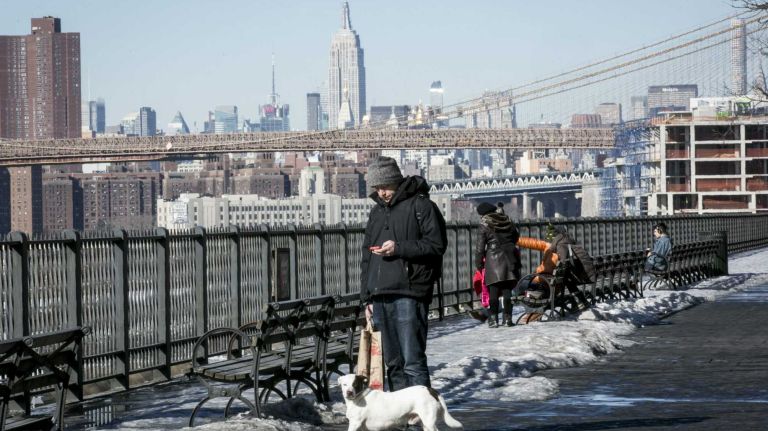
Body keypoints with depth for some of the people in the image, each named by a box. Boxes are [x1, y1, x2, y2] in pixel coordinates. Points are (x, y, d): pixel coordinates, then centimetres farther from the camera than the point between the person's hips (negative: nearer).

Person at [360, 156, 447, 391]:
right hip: (380, 297, 7)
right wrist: (367, 297, 18)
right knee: (393, 363, 9)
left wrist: (399, 248, -16)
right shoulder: (377, 212, 21)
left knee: (413, 361, -9)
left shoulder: (420, 205, -1)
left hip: (408, 294, -7)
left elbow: (437, 245, -8)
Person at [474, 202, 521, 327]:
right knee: (507, 290, 7)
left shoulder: (484, 227, -4)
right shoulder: (508, 222, 10)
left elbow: (480, 248, -5)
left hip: (493, 260, -4)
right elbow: (516, 236, 24)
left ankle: (493, 319, -3)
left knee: (493, 291, -1)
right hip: (509, 259, 4)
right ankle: (507, 318, 6)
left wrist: (479, 264, 4)